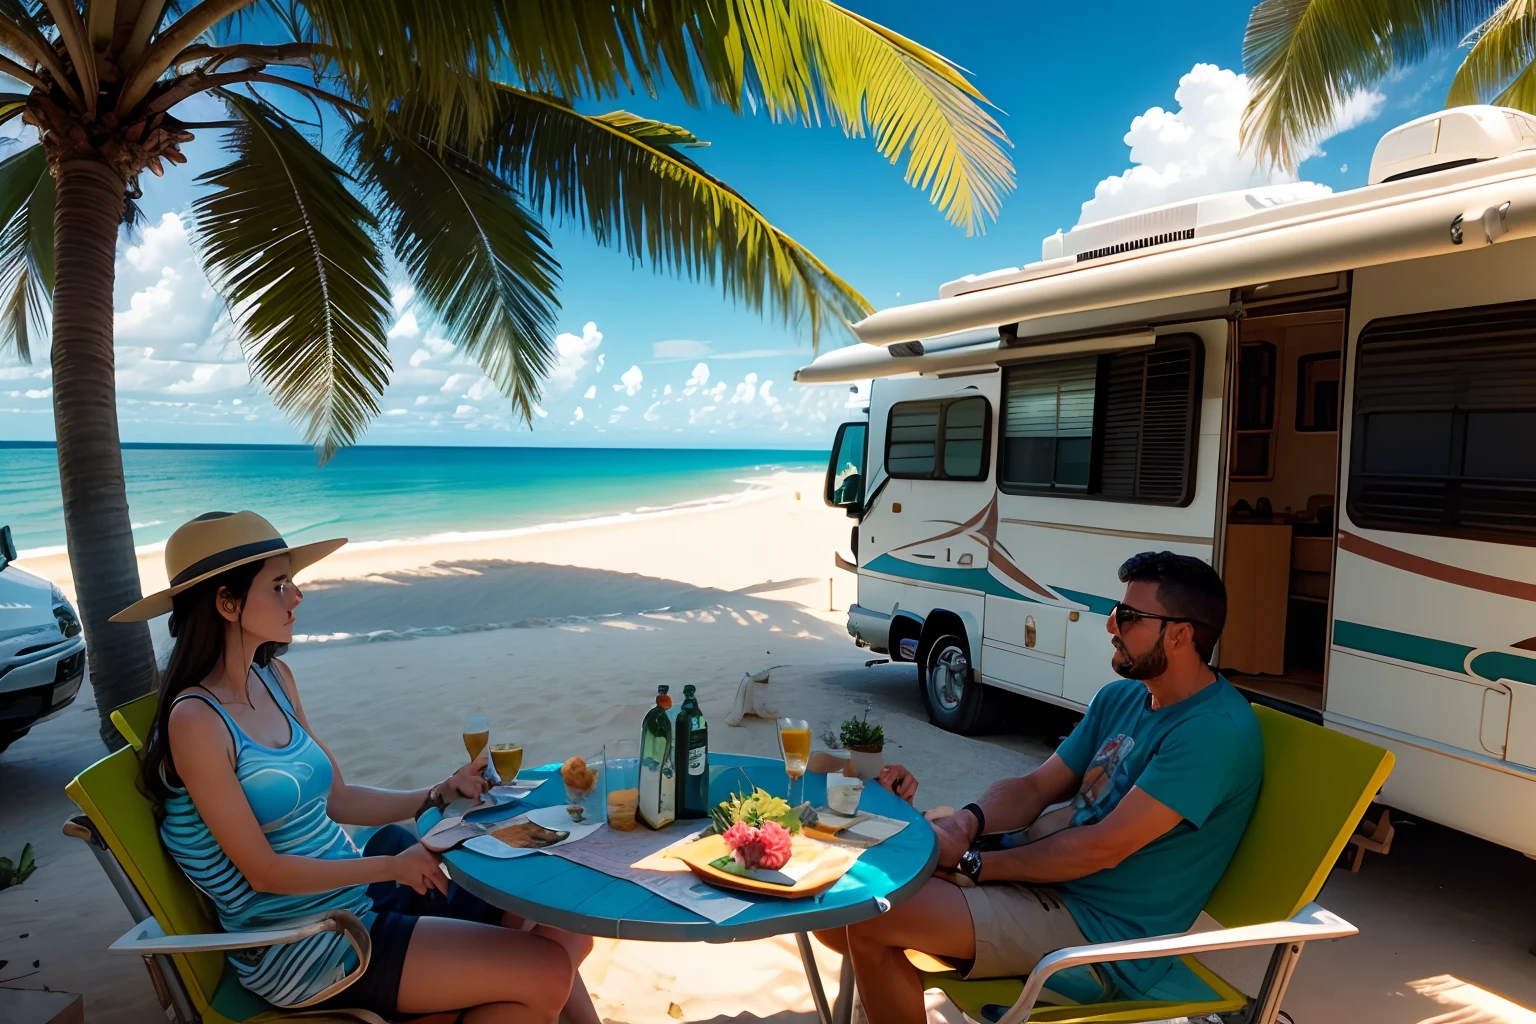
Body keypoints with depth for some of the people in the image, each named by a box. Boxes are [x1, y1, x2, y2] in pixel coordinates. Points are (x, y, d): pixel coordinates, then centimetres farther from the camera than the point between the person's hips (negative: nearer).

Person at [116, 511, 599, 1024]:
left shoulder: (274, 677, 4)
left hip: (356, 892, 7)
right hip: (302, 948, -7)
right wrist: (391, 865, -14)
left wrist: (443, 793, -1)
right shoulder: (196, 721, -19)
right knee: (547, 975, -13)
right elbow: (263, 871, -16)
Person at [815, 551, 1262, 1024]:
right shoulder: (1120, 698, 7)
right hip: (1047, 870, 9)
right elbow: (1034, 788, 9)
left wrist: (971, 864, -17)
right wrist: (969, 821, -13)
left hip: (1101, 927, -8)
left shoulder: (1216, 731, -21)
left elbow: (1104, 848, -23)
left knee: (871, 918, -18)